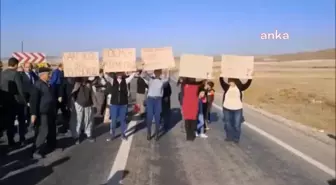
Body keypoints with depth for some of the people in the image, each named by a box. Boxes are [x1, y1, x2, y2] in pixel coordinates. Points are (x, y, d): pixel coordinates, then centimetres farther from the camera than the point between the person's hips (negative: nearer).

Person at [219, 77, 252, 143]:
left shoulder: (239, 87, -2)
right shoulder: (226, 87, -1)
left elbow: (247, 84, -7)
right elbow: (221, 82, -9)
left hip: (237, 109, -1)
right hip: (227, 108, 2)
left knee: (237, 125, 5)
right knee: (228, 124, 13)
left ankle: (236, 138, 20)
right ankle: (229, 137, 29)